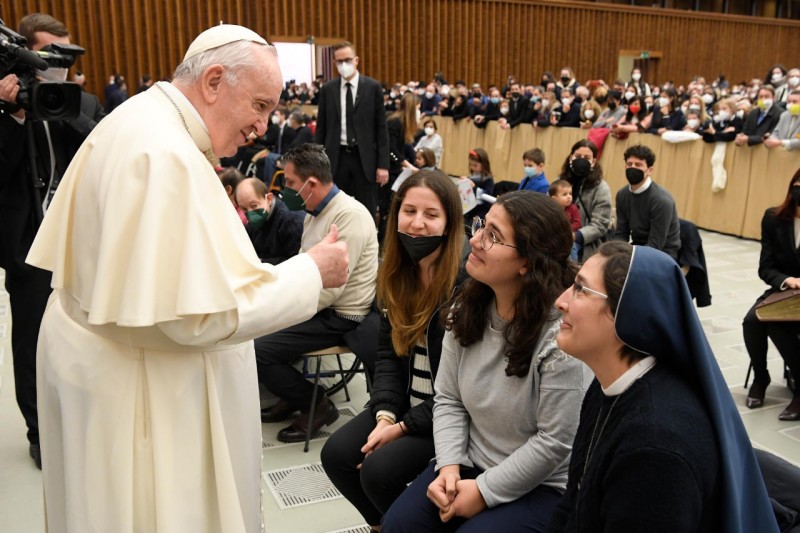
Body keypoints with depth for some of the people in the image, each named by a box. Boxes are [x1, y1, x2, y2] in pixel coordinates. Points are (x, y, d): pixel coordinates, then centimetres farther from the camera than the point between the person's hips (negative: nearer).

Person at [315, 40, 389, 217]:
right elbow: (321, 128, 8)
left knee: (367, 211, 4)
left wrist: (383, 164, -6)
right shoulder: (327, 89, 5)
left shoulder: (373, 87, 0)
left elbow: (381, 128, -1)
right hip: (337, 157, 2)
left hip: (365, 158, -1)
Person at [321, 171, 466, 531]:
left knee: (379, 470, -21)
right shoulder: (395, 272, 2)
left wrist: (404, 427, -17)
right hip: (406, 403, 7)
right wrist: (385, 414, -9)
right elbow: (388, 352, 6)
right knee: (336, 455, -6)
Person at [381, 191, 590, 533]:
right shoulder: (467, 306, -3)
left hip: (540, 486, -5)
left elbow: (554, 442, -21)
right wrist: (449, 467, -12)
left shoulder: (561, 333, -25)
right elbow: (448, 399, 1)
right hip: (472, 464, 5)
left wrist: (484, 491, -16)